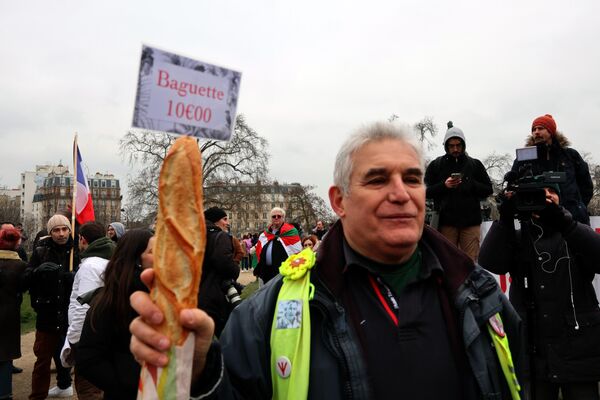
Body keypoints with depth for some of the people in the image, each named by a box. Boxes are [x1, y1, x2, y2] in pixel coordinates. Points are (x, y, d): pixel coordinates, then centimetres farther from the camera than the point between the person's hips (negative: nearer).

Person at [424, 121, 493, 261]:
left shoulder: (475, 164, 12)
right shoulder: (436, 165, 8)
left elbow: (488, 189, 9)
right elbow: (425, 191, 3)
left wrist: (471, 185, -10)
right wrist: (444, 185, -13)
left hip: (471, 222, 1)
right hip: (446, 222, -1)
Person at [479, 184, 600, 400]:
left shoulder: (576, 233, 7)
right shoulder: (518, 239, 7)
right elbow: (490, 263, -12)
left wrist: (562, 220, -25)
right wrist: (505, 218, -22)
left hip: (579, 352, 0)